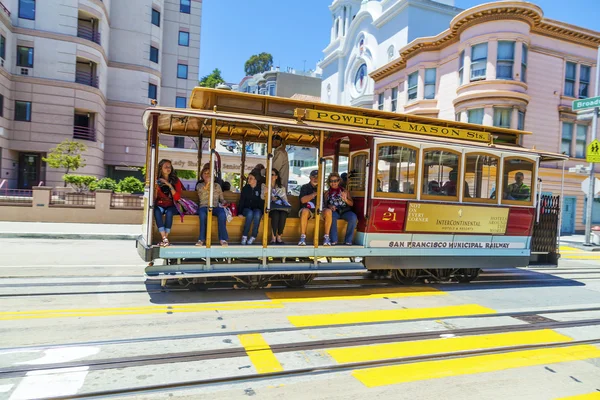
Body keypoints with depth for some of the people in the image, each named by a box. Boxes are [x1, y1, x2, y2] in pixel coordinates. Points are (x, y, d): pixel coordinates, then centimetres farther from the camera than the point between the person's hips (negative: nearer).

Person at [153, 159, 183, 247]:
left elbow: (177, 198, -8)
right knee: (157, 211, -33)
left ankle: (165, 238, -28)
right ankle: (165, 239, -36)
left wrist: (169, 185, -17)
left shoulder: (175, 180, 2)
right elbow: (154, 198, 0)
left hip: (171, 206, 0)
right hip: (160, 205, 1)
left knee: (169, 212, -34)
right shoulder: (157, 180, 3)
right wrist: (156, 188, -19)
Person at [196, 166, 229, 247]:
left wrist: (224, 202, -4)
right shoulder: (200, 185, 15)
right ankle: (201, 239, -30)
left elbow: (221, 198, 17)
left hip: (215, 207, 1)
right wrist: (207, 183, -15)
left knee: (222, 214, -34)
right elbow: (201, 192, -8)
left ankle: (223, 238, -27)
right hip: (204, 207, -1)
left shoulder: (217, 185, 18)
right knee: (202, 213, -38)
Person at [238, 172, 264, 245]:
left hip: (257, 209, 0)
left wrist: (262, 212, -18)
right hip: (246, 208, 1)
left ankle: (253, 237, -29)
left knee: (257, 214, -35)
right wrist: (240, 212, -7)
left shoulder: (260, 189, 3)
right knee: (250, 213, -34)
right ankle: (244, 236, -31)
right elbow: (241, 201, 3)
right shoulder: (245, 188, 7)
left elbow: (262, 202, 0)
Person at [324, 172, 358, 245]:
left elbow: (351, 204, 12)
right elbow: (325, 204, 13)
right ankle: (333, 240, -28)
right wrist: (329, 206, -9)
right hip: (334, 211, -1)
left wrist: (346, 200, -9)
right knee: (331, 216, -38)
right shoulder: (327, 193, 17)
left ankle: (348, 240, -18)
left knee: (353, 217, -32)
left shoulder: (345, 191, 15)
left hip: (345, 211, 1)